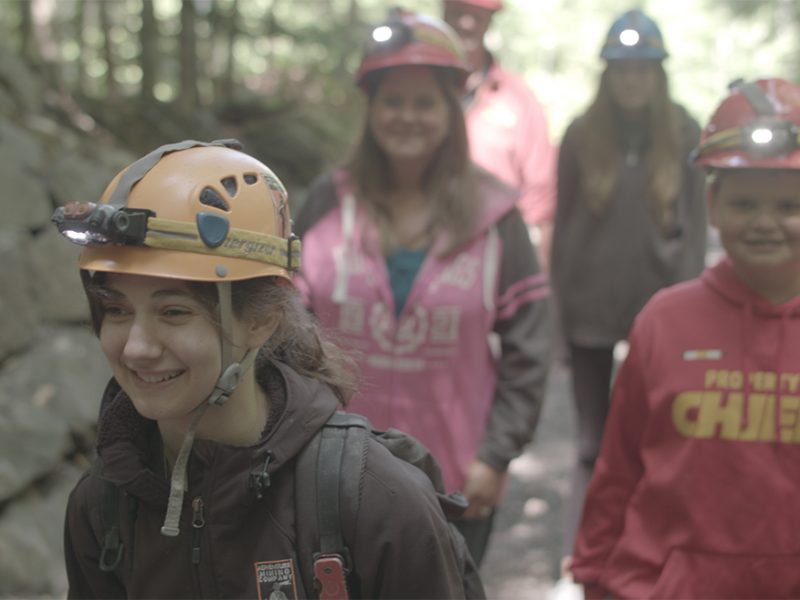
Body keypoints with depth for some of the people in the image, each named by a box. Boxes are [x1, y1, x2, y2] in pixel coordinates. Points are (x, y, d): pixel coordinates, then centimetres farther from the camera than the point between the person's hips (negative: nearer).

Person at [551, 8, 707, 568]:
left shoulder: (684, 134, -2)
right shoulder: (582, 135, -2)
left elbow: (696, 226, 0)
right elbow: (562, 226, 2)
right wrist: (561, 310, 1)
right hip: (592, 311, 0)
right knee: (594, 445, 7)